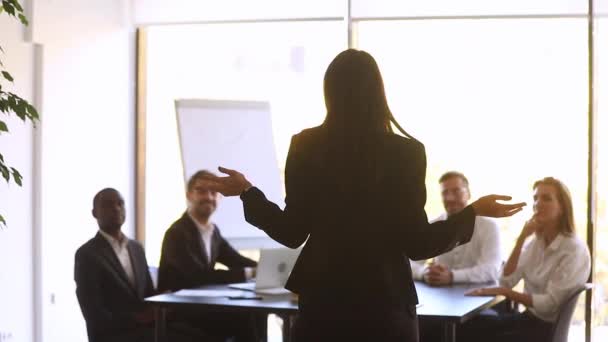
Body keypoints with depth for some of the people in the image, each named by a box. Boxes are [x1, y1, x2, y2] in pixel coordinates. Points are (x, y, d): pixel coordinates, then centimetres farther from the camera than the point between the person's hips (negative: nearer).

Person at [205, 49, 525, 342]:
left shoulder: (306, 146, -3)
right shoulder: (406, 152, -7)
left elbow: (291, 233, 0)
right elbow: (417, 244, -7)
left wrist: (247, 192, 15)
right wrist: (474, 211, 6)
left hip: (322, 301, 2)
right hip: (385, 302, -2)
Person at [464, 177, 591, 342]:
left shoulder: (575, 250, -15)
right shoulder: (535, 242, 8)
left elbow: (550, 303, -20)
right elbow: (506, 281, -3)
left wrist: (502, 292, -23)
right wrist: (521, 238, -10)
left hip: (551, 327, -7)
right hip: (529, 316, 7)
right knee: (472, 325, -13)